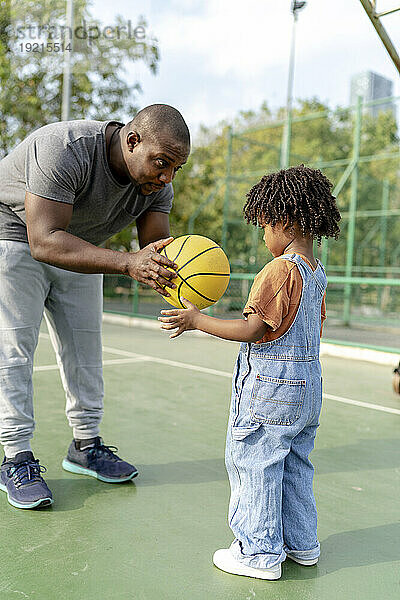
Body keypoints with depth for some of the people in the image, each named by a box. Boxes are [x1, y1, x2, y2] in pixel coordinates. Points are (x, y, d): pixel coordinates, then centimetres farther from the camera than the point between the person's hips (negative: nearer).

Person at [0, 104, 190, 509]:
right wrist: (127, 263, -53)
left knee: (84, 348, 5)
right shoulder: (64, 149, -36)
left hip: (79, 248, 6)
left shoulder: (157, 183, -16)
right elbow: (44, 242, -42)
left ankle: (85, 446, 18)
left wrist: (174, 276, -42)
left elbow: (157, 252, -18)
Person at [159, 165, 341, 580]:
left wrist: (197, 320, -16)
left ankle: (260, 552, 16)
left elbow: (252, 330, -21)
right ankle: (300, 543, 33)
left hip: (270, 387, -9)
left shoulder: (280, 270, -19)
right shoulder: (317, 273, 9)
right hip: (307, 382, 9)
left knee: (255, 464, 4)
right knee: (294, 466, 20)